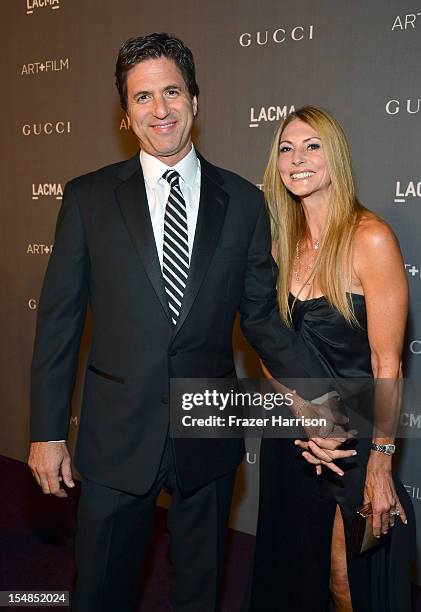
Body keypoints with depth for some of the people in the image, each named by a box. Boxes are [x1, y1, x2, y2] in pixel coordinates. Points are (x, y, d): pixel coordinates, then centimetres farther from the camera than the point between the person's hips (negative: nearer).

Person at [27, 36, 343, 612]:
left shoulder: (243, 202, 0)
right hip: (118, 434, 0)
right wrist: (47, 431, -3)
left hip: (209, 435, 1)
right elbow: (59, 317, -2)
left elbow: (262, 314, 2)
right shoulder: (88, 197, -2)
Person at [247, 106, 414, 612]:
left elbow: (386, 362, -14)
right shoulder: (281, 244, 3)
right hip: (290, 434, 6)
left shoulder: (370, 238, -15)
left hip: (357, 437, -5)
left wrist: (380, 464, -14)